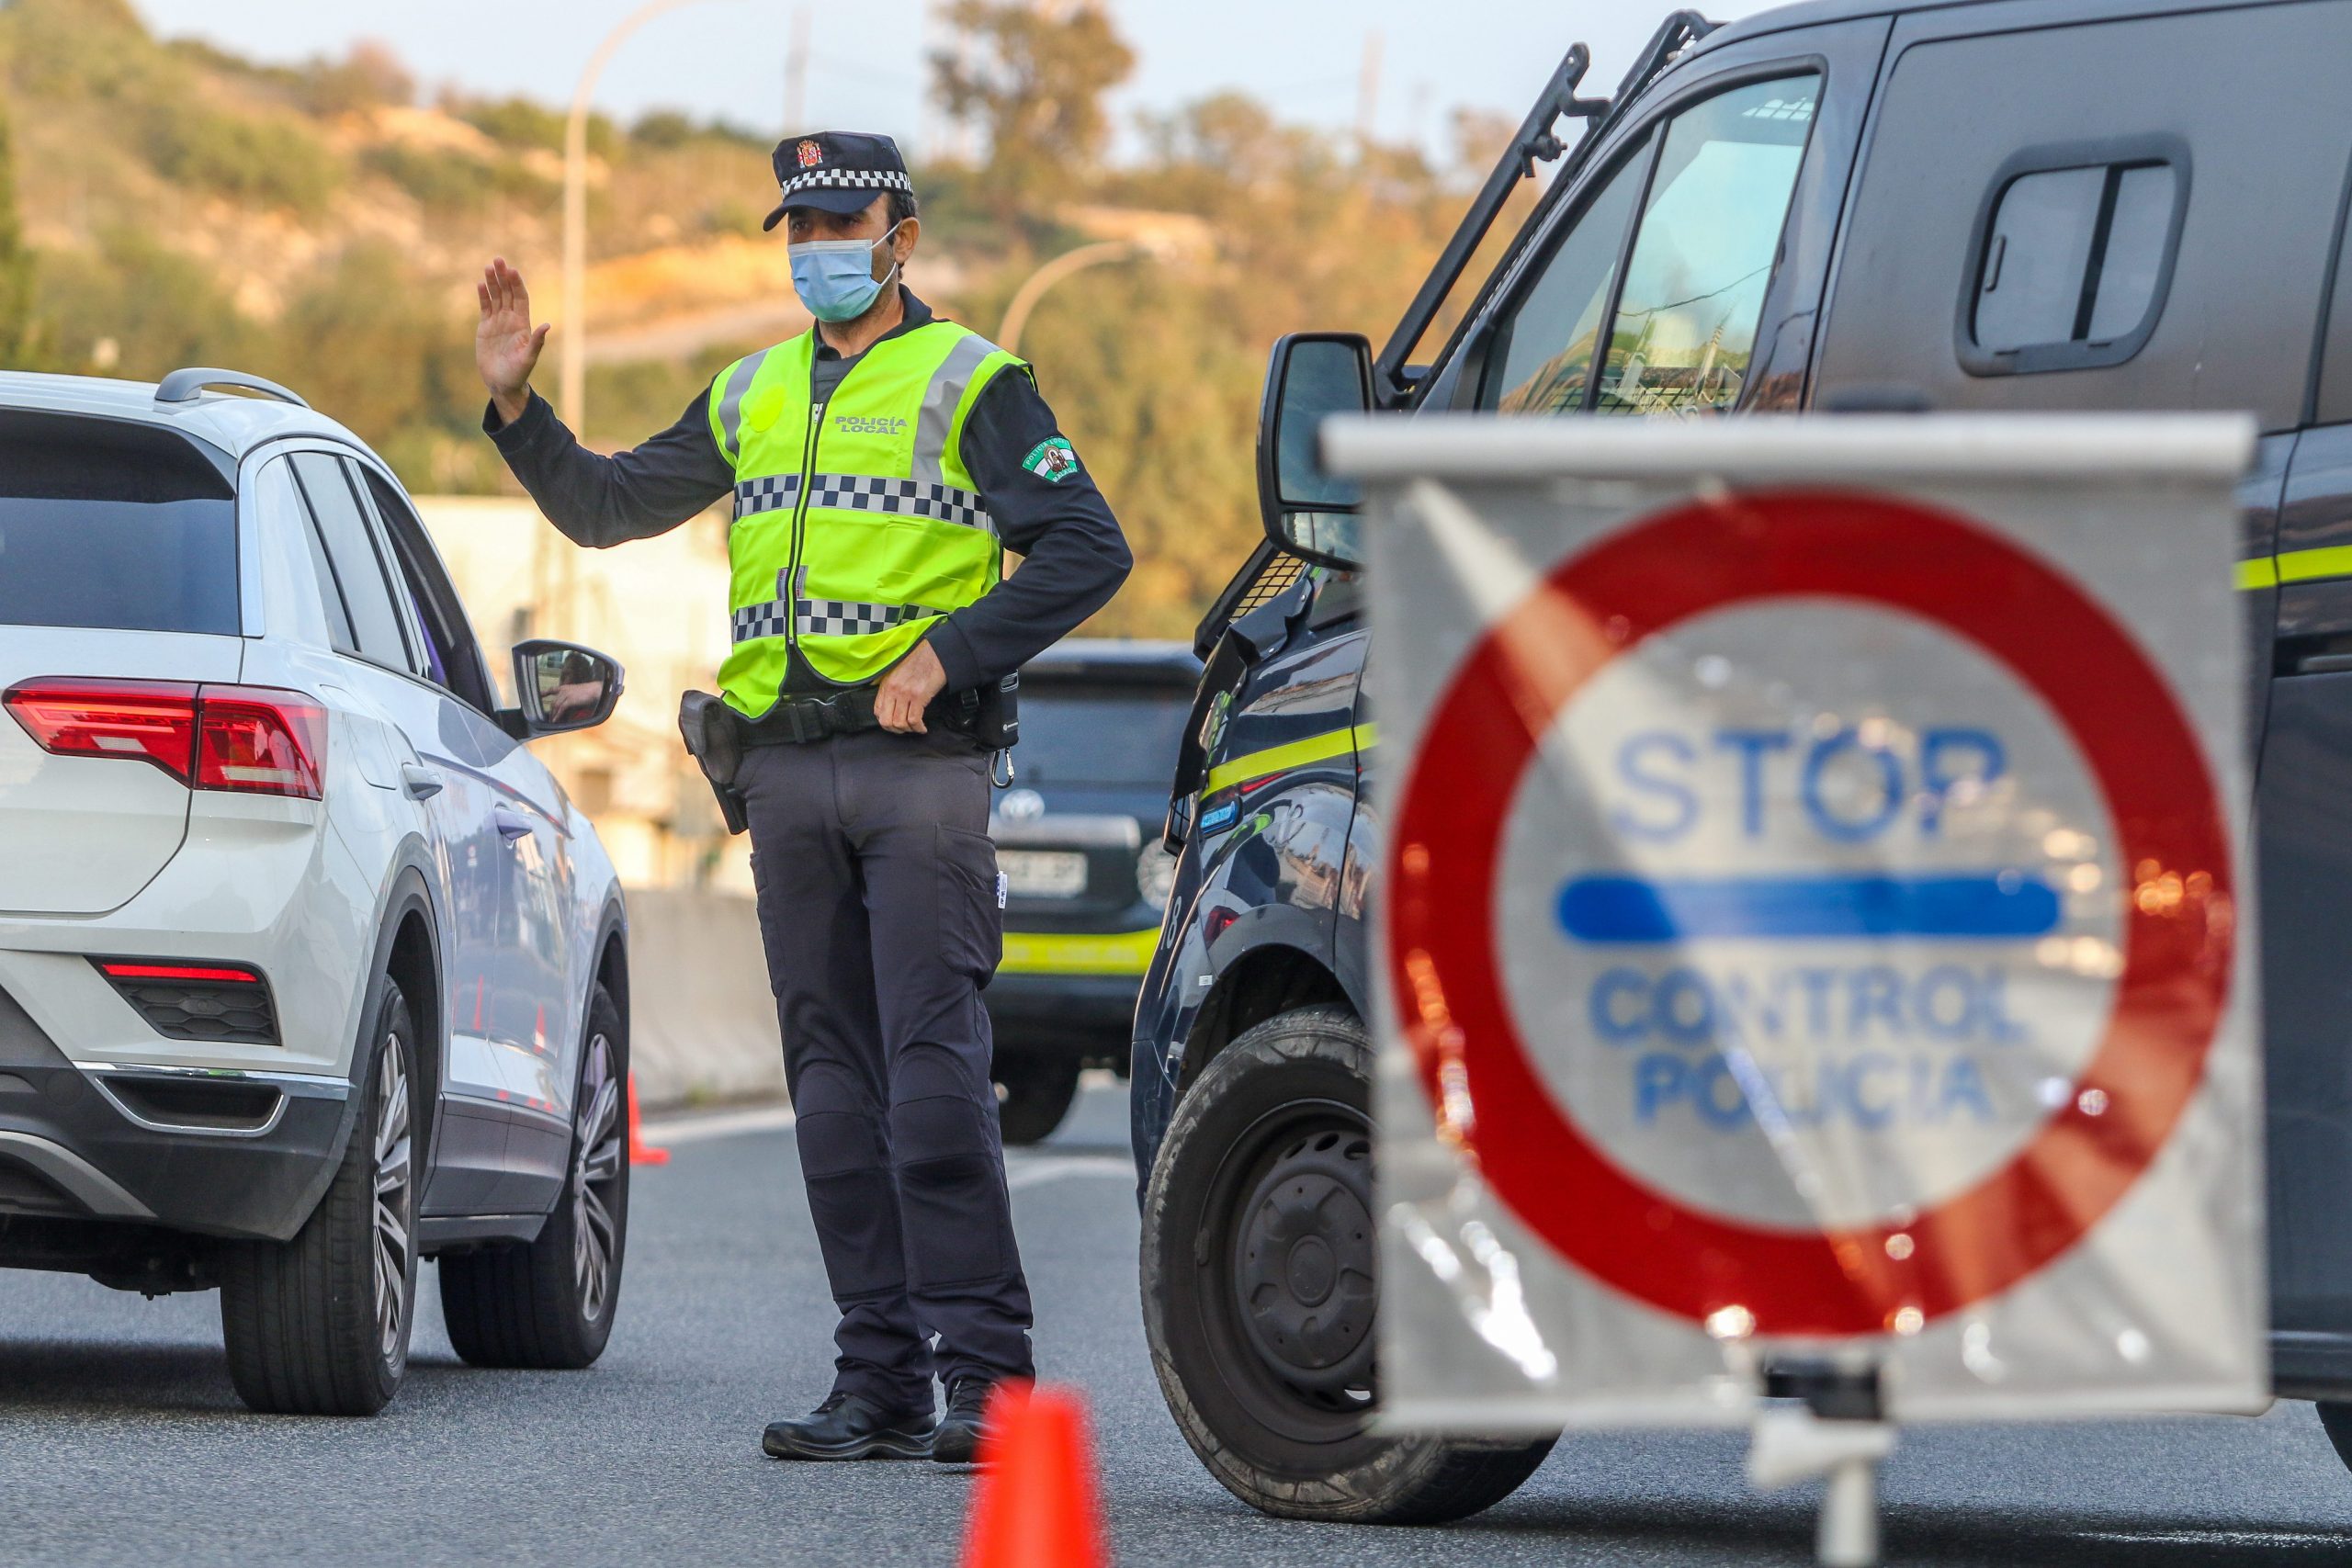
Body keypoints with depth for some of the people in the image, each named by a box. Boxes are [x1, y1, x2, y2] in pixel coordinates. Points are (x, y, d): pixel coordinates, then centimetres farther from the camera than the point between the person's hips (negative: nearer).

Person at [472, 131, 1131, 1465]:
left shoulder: (970, 383, 1)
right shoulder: (753, 396, 19)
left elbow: (1089, 549, -6)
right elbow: (606, 508, 22)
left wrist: (948, 653, -15)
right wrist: (517, 407, 7)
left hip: (919, 758, -6)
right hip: (785, 766, 6)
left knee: (934, 1067, -13)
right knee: (835, 1077, 4)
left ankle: (987, 1368, -12)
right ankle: (882, 1378, 6)